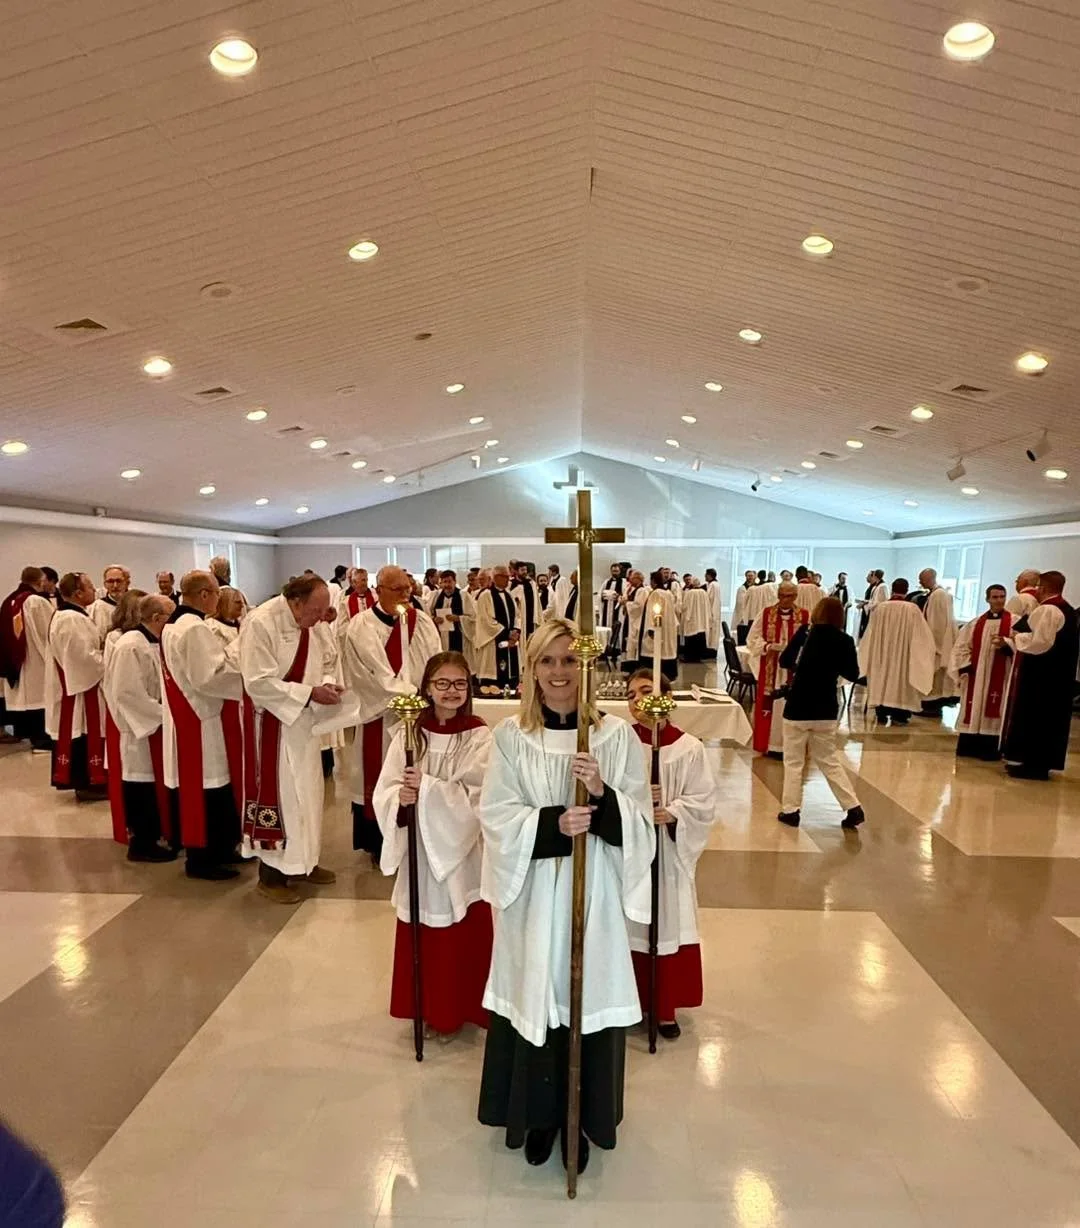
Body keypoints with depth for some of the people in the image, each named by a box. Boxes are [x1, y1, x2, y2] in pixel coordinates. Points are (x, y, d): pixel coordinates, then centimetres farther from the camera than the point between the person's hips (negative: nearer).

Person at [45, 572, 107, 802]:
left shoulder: (65, 615, 13)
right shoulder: (72, 619, -22)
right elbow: (86, 656, -24)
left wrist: (103, 652, 8)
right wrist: (109, 665, -11)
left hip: (73, 682, 11)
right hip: (79, 683, -11)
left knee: (74, 731, 14)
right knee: (82, 732, -4)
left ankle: (80, 780, 21)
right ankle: (85, 782, 3)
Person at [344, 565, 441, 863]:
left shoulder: (422, 622, 6)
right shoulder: (362, 627, -8)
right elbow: (377, 674, -14)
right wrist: (409, 695, -18)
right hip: (380, 716, -3)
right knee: (380, 780, 5)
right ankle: (379, 845, 17)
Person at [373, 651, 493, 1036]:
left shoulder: (480, 736, -9)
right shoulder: (407, 733, 0)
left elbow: (475, 798, -16)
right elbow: (384, 792, -2)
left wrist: (428, 788, -25)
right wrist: (401, 798, -24)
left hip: (462, 848, -2)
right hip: (417, 849, 3)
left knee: (464, 937, 7)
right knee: (420, 936, 13)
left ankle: (458, 1010, 28)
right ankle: (425, 1007, 34)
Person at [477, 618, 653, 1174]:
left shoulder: (616, 735, -3)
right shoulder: (511, 736, -2)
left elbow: (640, 820, -4)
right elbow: (496, 817, -7)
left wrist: (602, 794, -23)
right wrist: (554, 822, -22)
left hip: (593, 895, 0)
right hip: (531, 894, 0)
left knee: (588, 997, 9)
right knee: (534, 997, 11)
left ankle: (581, 1118, 33)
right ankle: (538, 1115, 36)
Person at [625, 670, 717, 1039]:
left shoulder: (689, 748, -7)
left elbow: (704, 801, -5)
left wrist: (672, 813, -20)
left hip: (670, 853, 1)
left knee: (668, 928, 11)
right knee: (630, 928, 10)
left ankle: (665, 1009, 29)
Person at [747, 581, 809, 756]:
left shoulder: (805, 616, 1)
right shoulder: (766, 614, 2)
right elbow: (752, 638, 2)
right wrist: (767, 646, -16)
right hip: (769, 669, 0)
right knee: (769, 705, 3)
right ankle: (770, 744, 13)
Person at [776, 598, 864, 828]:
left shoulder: (805, 633, -10)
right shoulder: (844, 640, -3)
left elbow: (784, 661, -7)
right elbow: (852, 674, 5)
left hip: (798, 707, -3)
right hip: (826, 709, 3)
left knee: (793, 761, 10)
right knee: (830, 760, 17)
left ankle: (791, 810, 12)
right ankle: (853, 807, 14)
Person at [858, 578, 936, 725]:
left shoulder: (880, 607, -5)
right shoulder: (913, 609, -10)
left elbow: (871, 634, 4)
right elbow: (922, 633, -3)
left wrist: (864, 648, 19)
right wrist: (932, 649, 11)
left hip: (882, 654, 2)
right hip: (903, 655, -1)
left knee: (882, 680, 10)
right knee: (901, 681, 10)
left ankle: (882, 715, 11)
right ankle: (898, 716, 12)